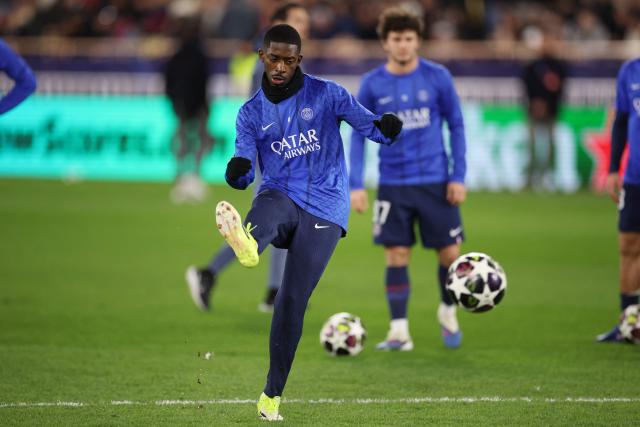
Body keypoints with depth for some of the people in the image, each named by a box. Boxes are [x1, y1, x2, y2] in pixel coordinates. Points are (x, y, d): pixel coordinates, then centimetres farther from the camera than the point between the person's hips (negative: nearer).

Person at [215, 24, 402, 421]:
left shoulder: (326, 94, 2)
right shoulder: (252, 112, 8)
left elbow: (368, 125, -7)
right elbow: (245, 175, 0)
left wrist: (385, 127, -32)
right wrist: (238, 171, -26)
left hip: (324, 208, -1)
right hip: (280, 197, 2)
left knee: (293, 300, -6)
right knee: (261, 216, -37)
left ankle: (272, 394, 6)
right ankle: (248, 246, -75)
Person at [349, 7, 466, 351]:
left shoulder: (437, 77, -2)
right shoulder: (372, 84, -1)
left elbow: (456, 126, 4)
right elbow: (358, 135, 4)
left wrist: (458, 176, -2)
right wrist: (356, 186, -3)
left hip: (435, 181, 0)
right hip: (393, 184, 0)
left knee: (450, 254, 2)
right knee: (396, 255, -2)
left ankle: (447, 312, 29)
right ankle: (399, 331, 6)